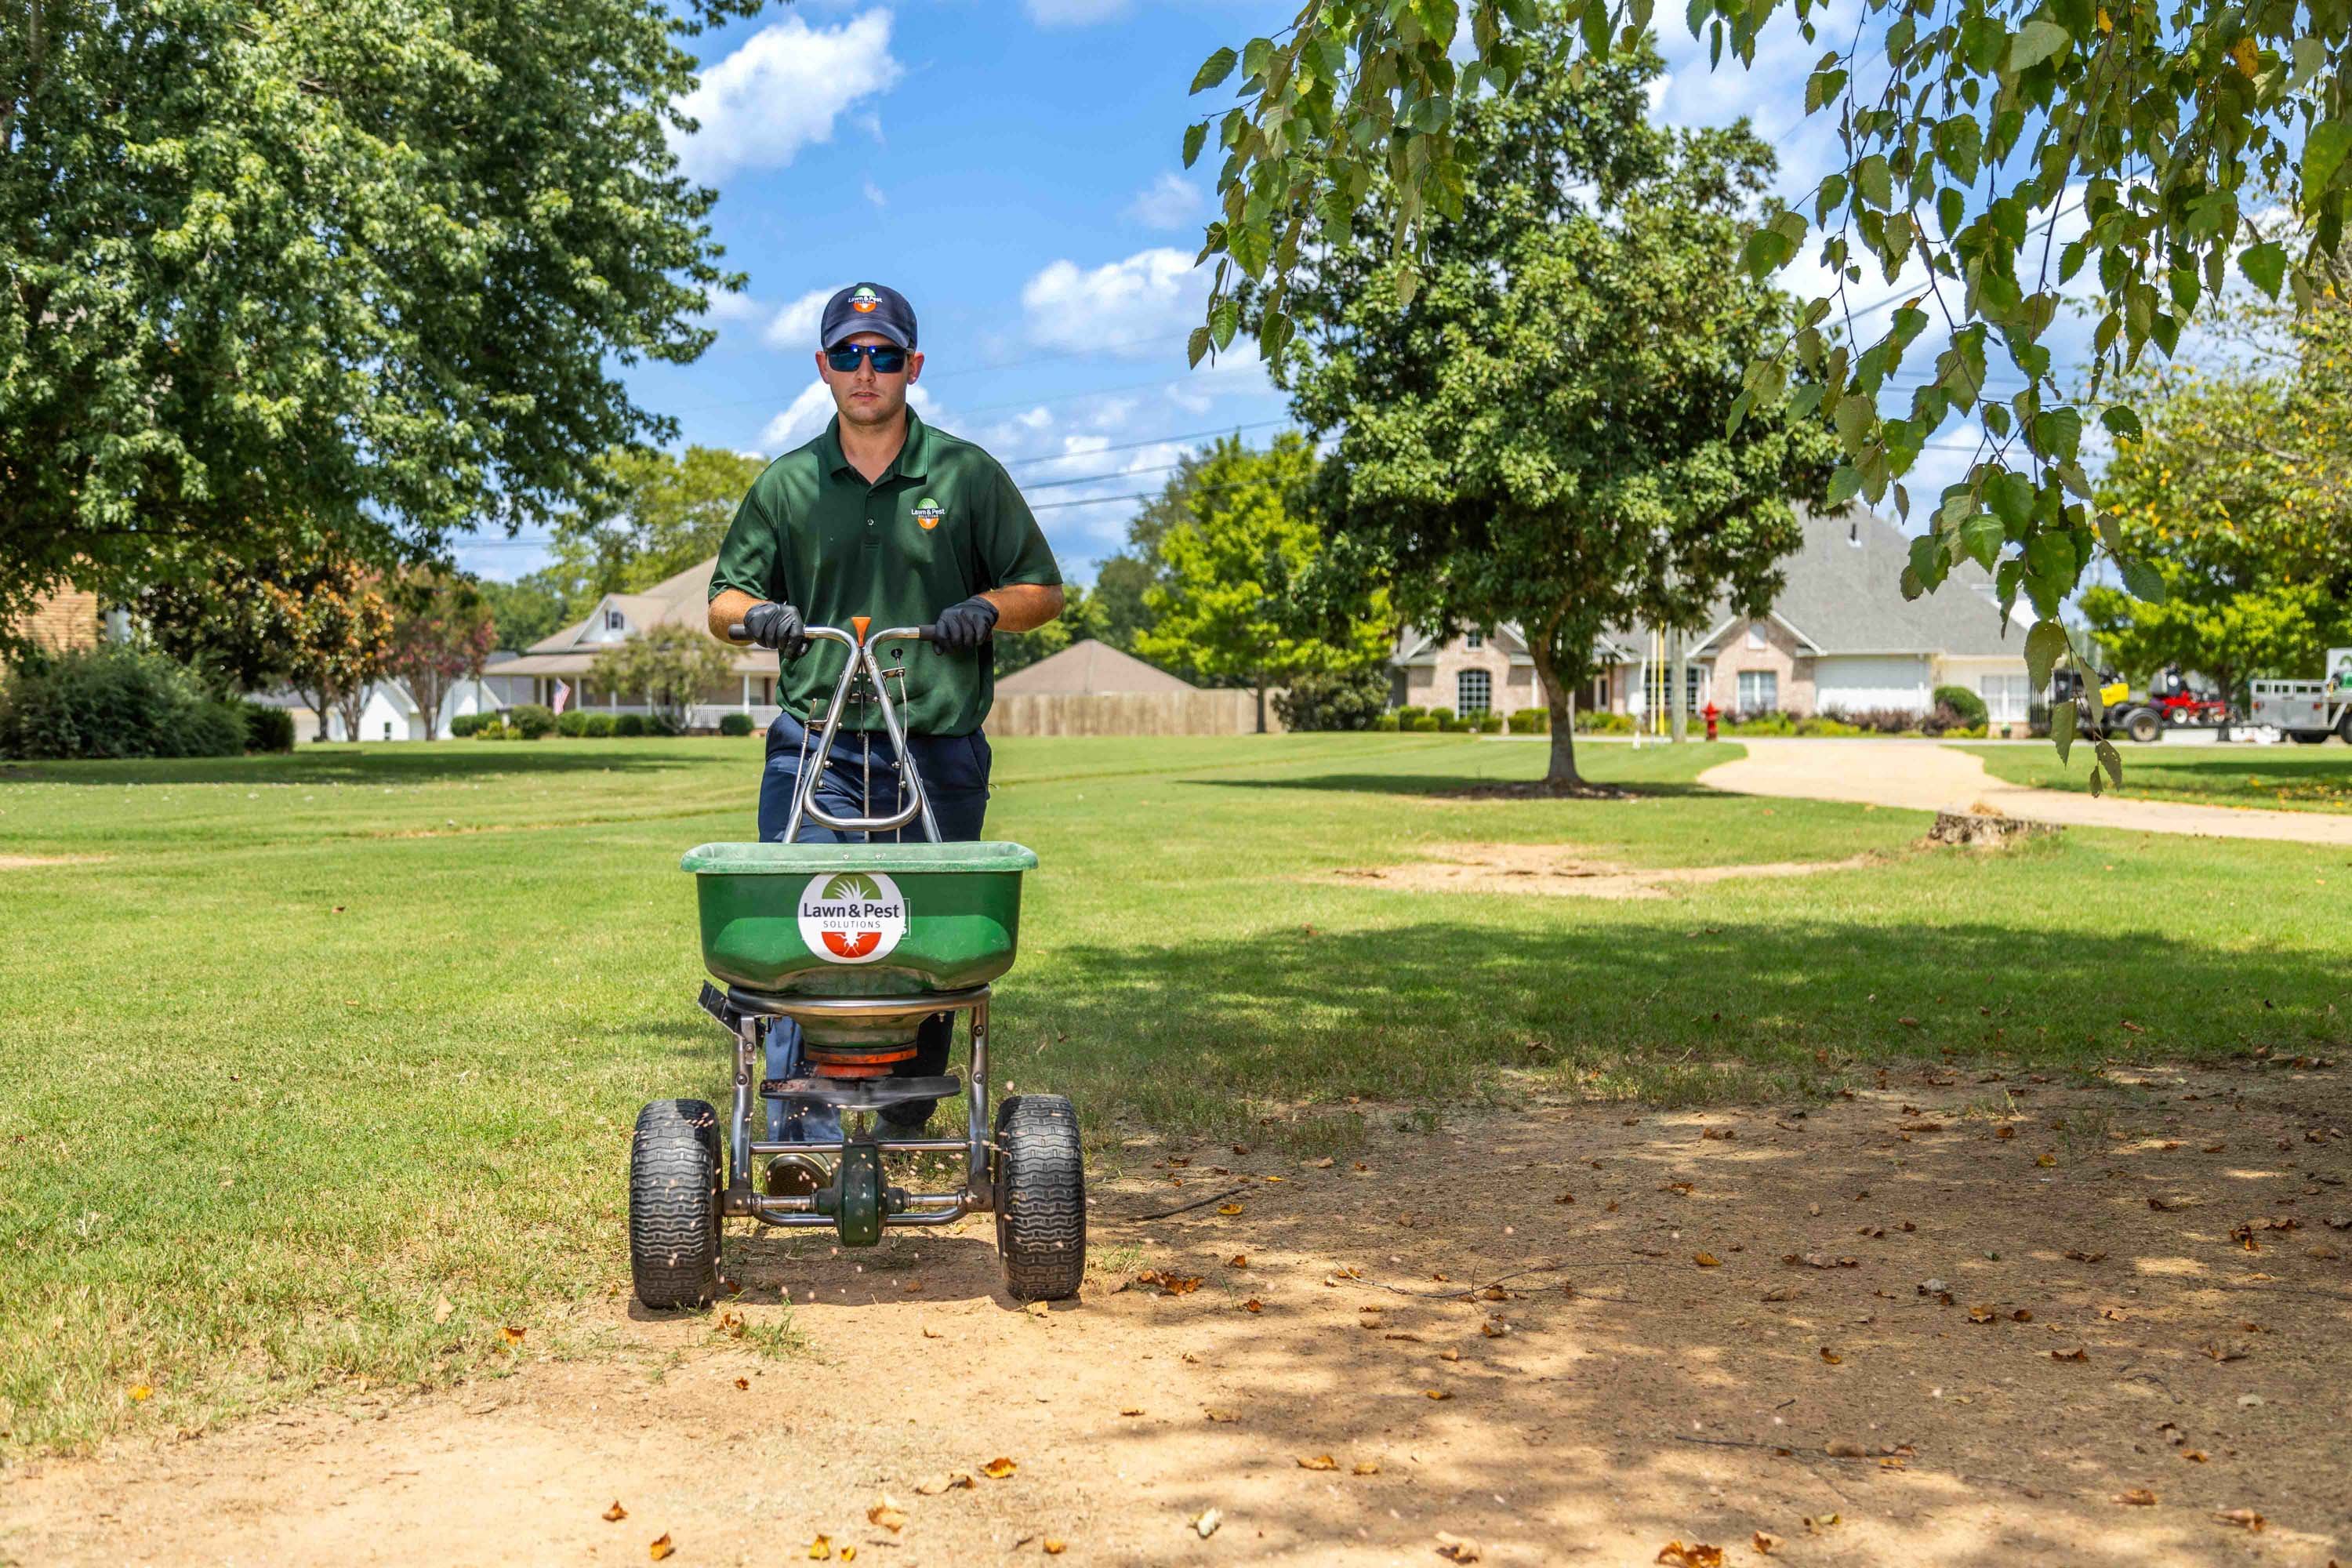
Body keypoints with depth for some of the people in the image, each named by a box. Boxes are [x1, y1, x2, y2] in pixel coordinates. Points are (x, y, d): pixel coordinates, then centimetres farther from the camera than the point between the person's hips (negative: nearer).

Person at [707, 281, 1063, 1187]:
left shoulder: (967, 476, 9)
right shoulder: (786, 485, 13)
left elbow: (1043, 590, 12)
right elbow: (723, 601, 17)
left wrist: (989, 609, -9)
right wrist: (755, 614, -6)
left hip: (939, 748, 0)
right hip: (814, 741, 1)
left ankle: (906, 1129, 16)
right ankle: (799, 1141, -8)